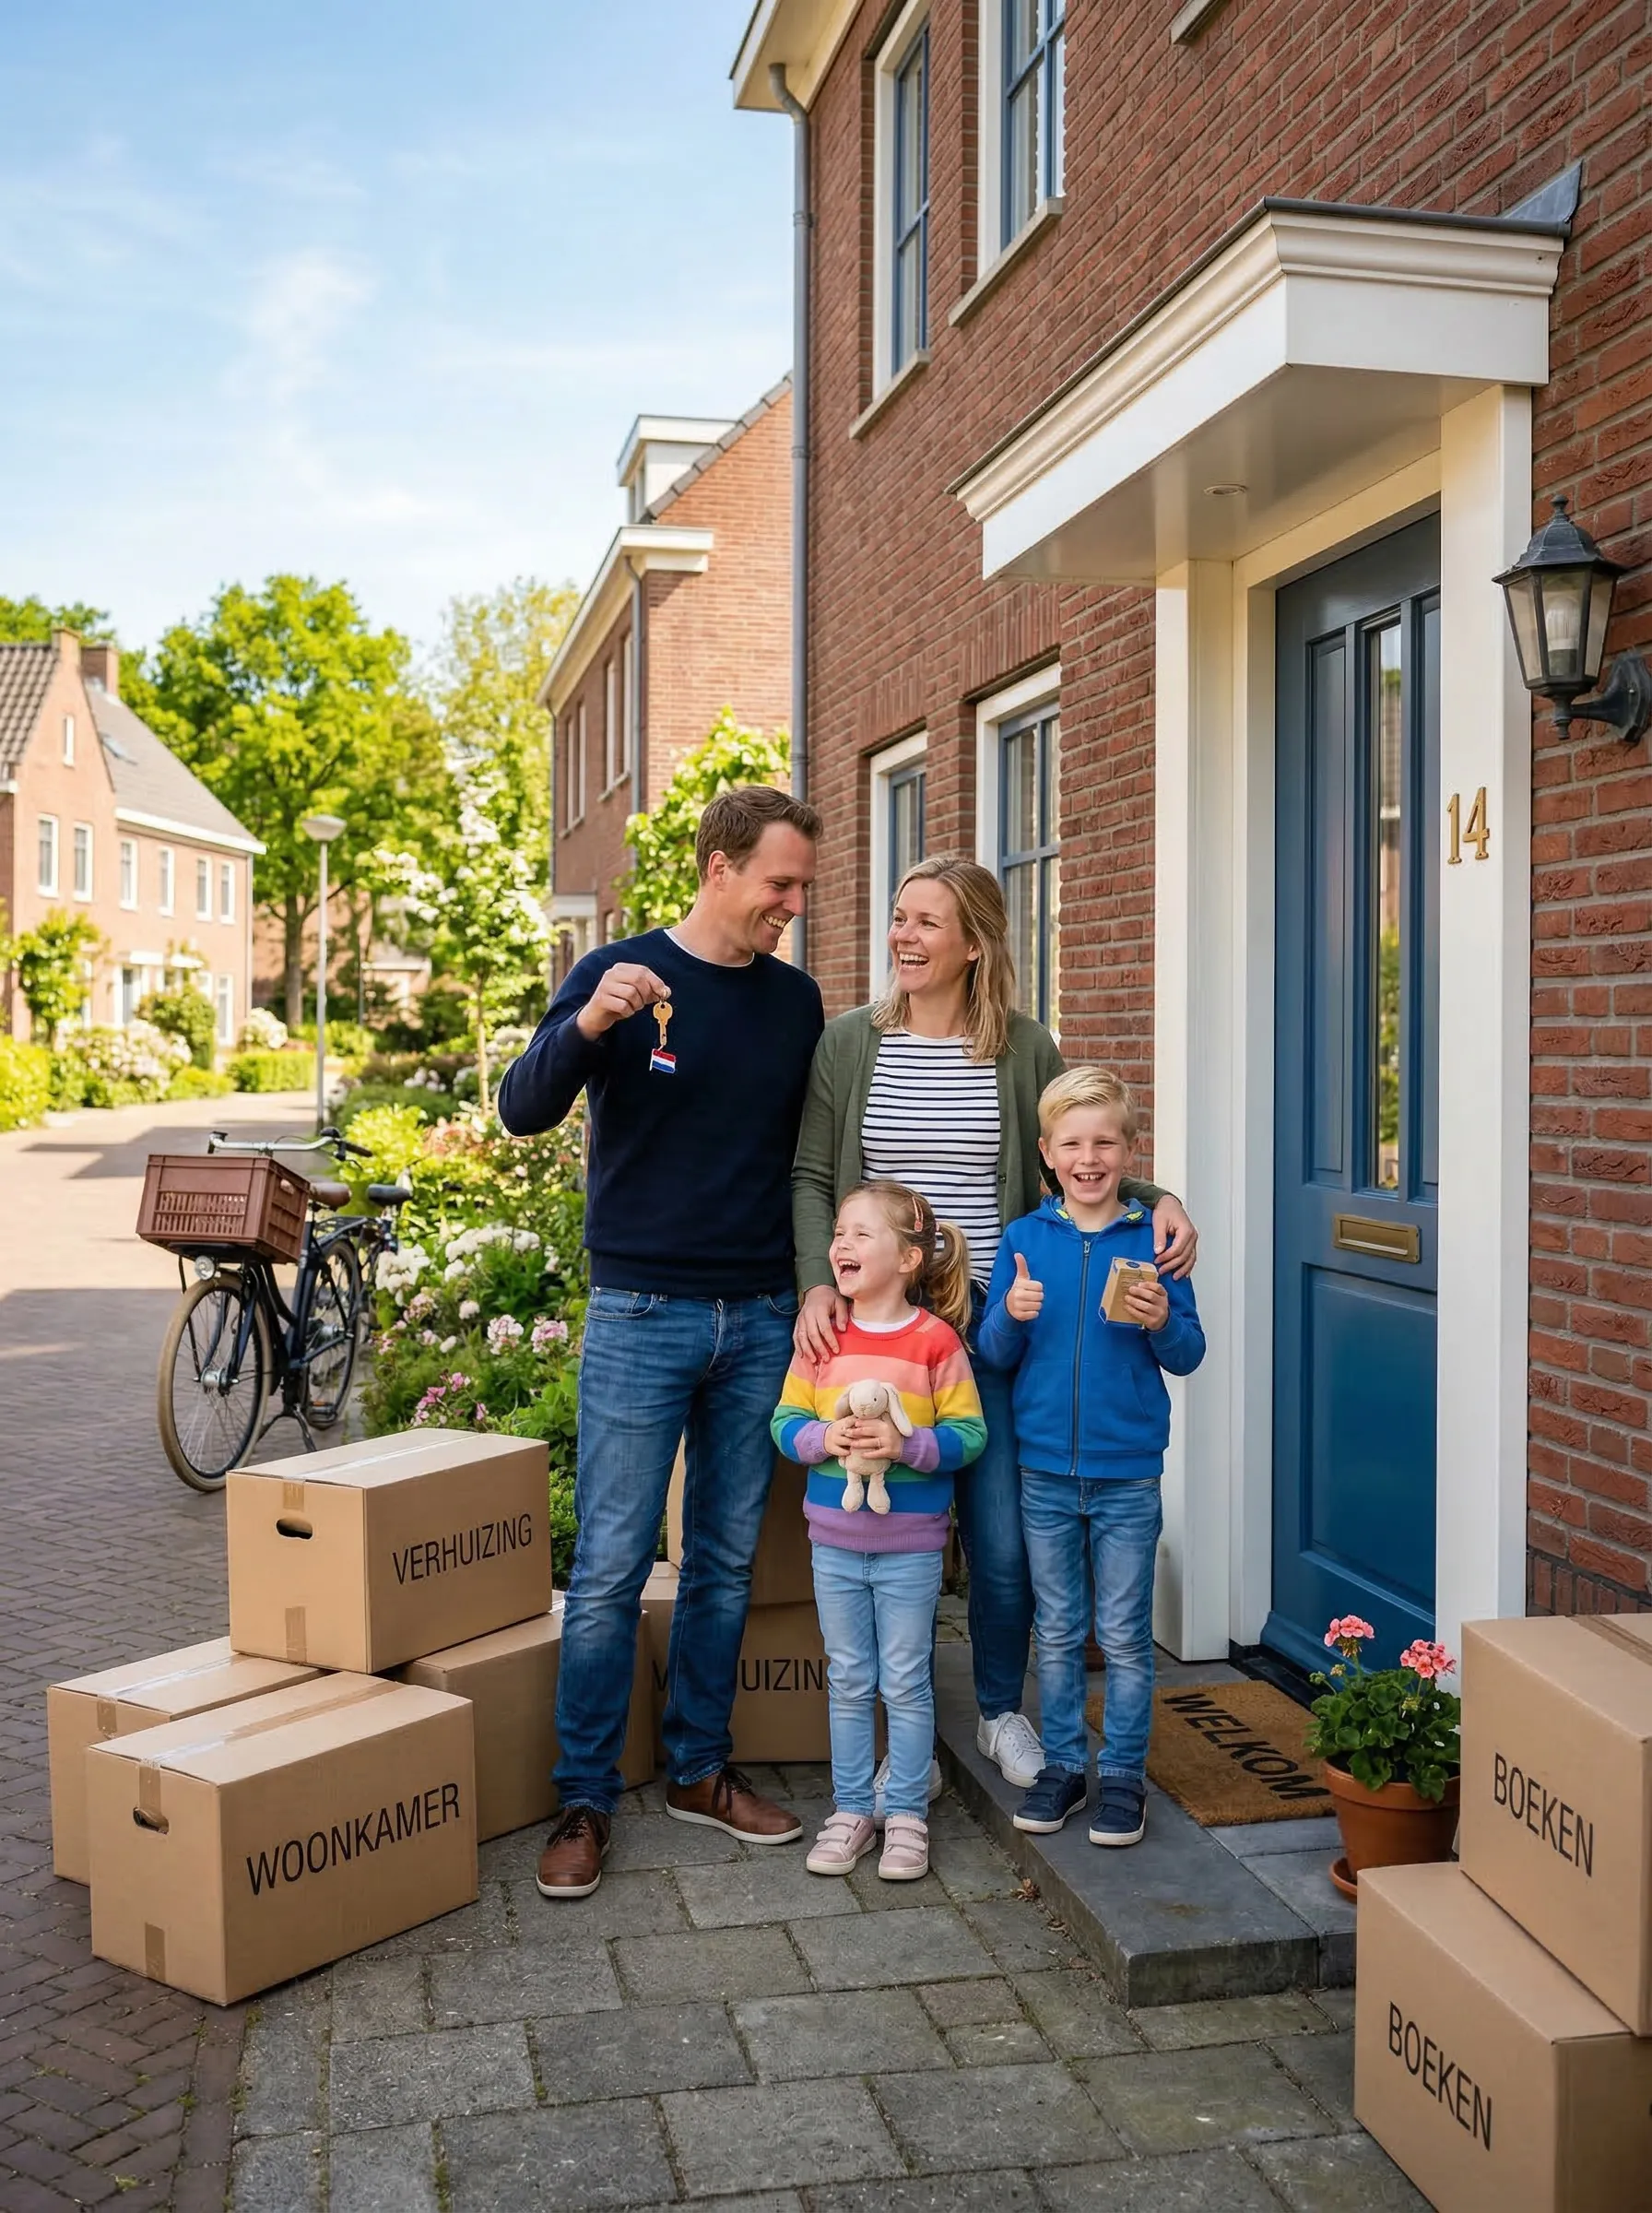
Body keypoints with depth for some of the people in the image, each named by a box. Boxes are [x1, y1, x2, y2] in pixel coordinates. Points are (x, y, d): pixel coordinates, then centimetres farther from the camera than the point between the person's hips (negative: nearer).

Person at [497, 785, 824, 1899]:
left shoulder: (796, 1000, 8)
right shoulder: (620, 975, -4)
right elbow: (521, 1111, -14)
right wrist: (586, 1027, -32)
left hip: (762, 1318, 4)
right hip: (643, 1313, -4)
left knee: (728, 1564, 12)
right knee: (611, 1570, -1)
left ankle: (701, 1769, 26)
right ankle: (585, 1799, 11)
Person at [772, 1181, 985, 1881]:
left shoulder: (935, 1339, -10)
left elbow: (968, 1434, -9)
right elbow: (784, 1422, 2)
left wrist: (906, 1444, -24)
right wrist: (823, 1438, -18)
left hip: (910, 1544, -3)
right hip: (834, 1540, 3)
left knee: (905, 1684, 7)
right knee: (848, 1682, 14)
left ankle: (907, 1817, 20)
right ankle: (851, 1811, 26)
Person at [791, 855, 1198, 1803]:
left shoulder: (1025, 1049, 3)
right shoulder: (850, 1043, 3)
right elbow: (812, 1180, 3)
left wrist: (1160, 1200, -8)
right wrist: (819, 1283, -12)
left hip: (993, 1334, 0)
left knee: (1006, 1547, 4)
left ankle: (1002, 1711, 32)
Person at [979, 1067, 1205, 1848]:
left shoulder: (1153, 1238, -3)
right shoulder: (1023, 1238, 1)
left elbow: (1188, 1356, -1)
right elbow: (993, 1353, 2)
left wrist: (1162, 1323, -21)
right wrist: (1012, 1314, -17)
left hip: (1127, 1472, -2)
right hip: (1045, 1468, 2)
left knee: (1124, 1634, 7)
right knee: (1057, 1632, 13)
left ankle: (1124, 1775, 20)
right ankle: (1062, 1765, 26)